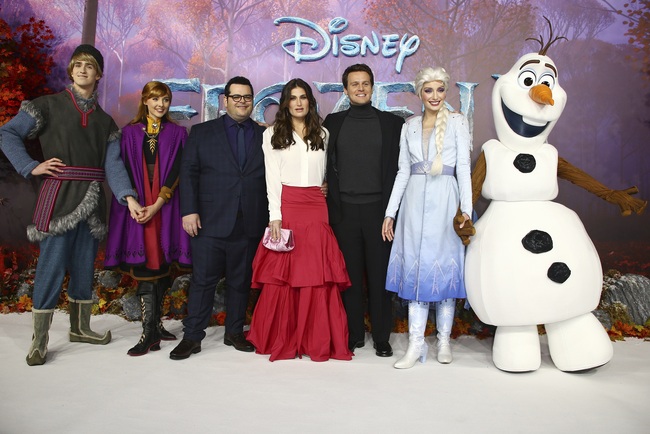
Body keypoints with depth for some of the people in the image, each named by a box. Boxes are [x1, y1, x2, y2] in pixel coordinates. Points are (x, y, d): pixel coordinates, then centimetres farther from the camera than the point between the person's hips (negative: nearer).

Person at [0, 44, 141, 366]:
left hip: (92, 200, 4)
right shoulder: (50, 105, 3)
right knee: (52, 265, -5)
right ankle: (39, 341, 6)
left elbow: (113, 164, 1)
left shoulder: (105, 120, 13)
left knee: (85, 265, 12)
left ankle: (80, 327, 26)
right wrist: (31, 167, -9)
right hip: (59, 196, -4)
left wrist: (128, 197, -13)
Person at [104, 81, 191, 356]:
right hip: (137, 206, 0)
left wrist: (157, 205, -12)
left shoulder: (177, 133, 8)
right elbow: (125, 171, 4)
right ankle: (151, 330, -2)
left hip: (165, 206, 1)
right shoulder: (130, 132, 10)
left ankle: (154, 326, 17)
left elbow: (177, 172, -1)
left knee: (160, 265, 4)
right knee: (147, 267, -5)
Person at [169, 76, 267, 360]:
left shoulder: (265, 136, 10)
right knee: (203, 280, 2)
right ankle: (192, 337, 13)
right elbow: (188, 173, 3)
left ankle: (234, 333, 24)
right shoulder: (201, 132, 8)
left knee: (241, 281, 10)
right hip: (210, 223, -1)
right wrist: (189, 210, -7)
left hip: (250, 225, 2)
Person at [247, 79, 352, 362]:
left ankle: (318, 341, 9)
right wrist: (275, 216, -9)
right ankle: (281, 340, 12)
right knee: (282, 276, -1)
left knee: (318, 276, -1)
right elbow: (272, 178, 0)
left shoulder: (322, 134, 16)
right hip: (286, 207, -2)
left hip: (316, 208, 2)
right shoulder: (273, 134, 8)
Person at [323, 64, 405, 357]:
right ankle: (354, 334, 20)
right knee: (350, 275, 7)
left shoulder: (392, 123, 6)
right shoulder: (333, 122, 10)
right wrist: (332, 206, 1)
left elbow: (398, 168, 4)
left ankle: (381, 337, 16)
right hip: (344, 210, 1)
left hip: (378, 209, -1)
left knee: (380, 275, 3)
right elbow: (328, 166, 10)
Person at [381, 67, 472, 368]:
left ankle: (444, 340, 15)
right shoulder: (410, 126, 13)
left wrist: (466, 209, -11)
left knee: (444, 266, 1)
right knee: (415, 268, 1)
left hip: (444, 201, -2)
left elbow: (463, 168, -1)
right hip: (414, 200, 3)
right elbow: (403, 171, 12)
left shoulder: (457, 122, 5)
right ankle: (416, 343, 6)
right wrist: (390, 212, 8)